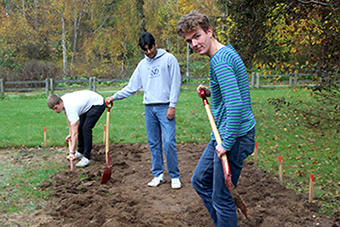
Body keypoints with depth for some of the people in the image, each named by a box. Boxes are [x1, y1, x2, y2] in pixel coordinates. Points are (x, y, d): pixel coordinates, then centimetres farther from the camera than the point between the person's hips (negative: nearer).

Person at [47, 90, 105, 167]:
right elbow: (69, 119, 8)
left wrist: (72, 152, -38)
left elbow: (75, 132, -37)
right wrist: (70, 134, 7)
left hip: (97, 104, -9)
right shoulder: (61, 101, -12)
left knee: (86, 128, -21)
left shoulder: (71, 108, -37)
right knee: (80, 128, 9)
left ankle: (87, 157, -16)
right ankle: (80, 152, 24)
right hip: (87, 104, 10)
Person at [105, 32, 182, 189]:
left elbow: (175, 83, -4)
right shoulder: (142, 65, 15)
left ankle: (175, 176, 1)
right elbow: (132, 87, 19)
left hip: (165, 107, -5)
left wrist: (172, 106, -10)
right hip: (149, 108, 5)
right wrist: (114, 97, 12)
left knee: (169, 142, -9)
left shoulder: (169, 59, 0)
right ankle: (158, 175, 17)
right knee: (153, 143, 7)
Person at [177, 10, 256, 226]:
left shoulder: (220, 60, -20)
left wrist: (227, 143, -23)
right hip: (223, 134, 11)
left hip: (235, 136, -11)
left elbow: (236, 105, -29)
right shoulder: (227, 53, 12)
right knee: (200, 181, 21)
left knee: (221, 198, 0)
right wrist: (211, 93, 9)